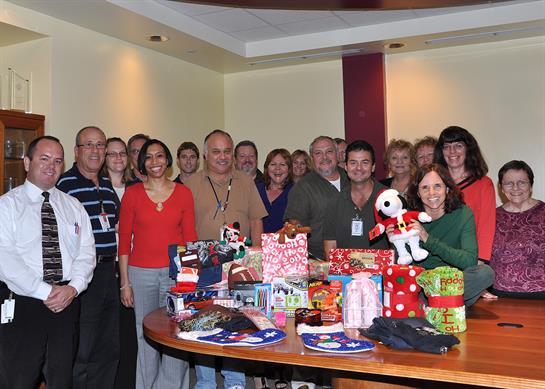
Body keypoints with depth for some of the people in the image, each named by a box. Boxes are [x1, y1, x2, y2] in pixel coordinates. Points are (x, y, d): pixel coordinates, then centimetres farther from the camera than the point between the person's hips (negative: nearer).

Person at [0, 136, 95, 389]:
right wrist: (45, 292, -17)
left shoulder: (74, 207, 12)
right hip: (21, 304, -3)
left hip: (68, 301, 4)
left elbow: (86, 252, 5)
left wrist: (73, 287, -12)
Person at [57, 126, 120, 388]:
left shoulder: (108, 185, 14)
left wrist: (116, 251, 12)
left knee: (109, 351, 16)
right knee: (80, 353, 1)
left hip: (108, 271, 7)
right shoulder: (64, 184, -8)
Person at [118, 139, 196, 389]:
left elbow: (190, 237, 5)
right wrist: (124, 282, 0)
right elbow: (124, 239, 3)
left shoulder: (183, 193, 4)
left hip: (176, 273, 0)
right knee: (145, 336, 4)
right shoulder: (132, 193, 2)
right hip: (140, 274, 0)